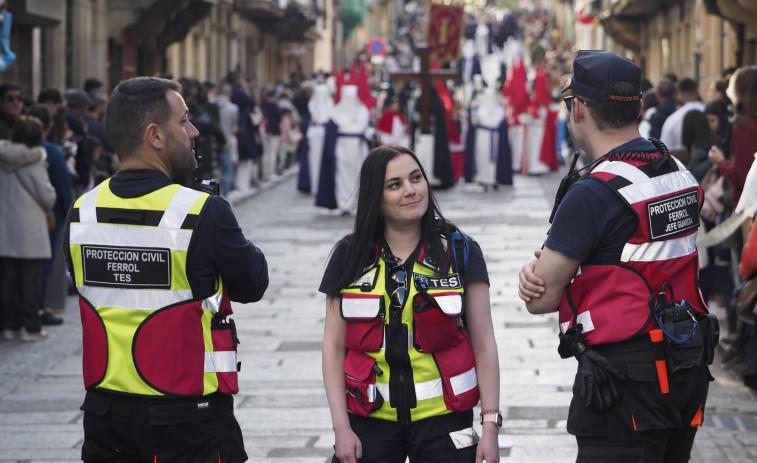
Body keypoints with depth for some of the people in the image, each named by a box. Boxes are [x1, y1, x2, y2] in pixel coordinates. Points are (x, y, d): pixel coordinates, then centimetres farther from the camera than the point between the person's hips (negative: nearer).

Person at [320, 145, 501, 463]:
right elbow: (334, 347, 6)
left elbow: (484, 346, 2)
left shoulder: (460, 252, 2)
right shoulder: (349, 257, 5)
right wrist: (341, 427, -2)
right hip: (370, 422, 1)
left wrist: (490, 424, -5)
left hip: (442, 422, -1)